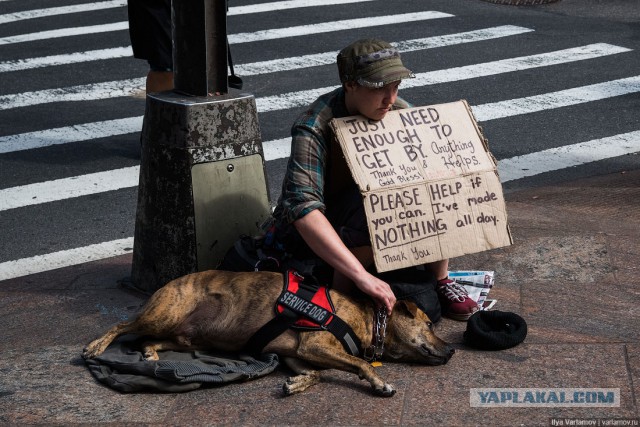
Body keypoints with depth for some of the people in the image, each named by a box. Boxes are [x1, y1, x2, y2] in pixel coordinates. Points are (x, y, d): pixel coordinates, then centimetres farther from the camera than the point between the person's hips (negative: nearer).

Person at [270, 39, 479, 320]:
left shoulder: (400, 113, -11)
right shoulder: (313, 128, -29)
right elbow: (303, 209, -41)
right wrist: (362, 276, -49)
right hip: (309, 233, -6)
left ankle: (440, 281, -2)